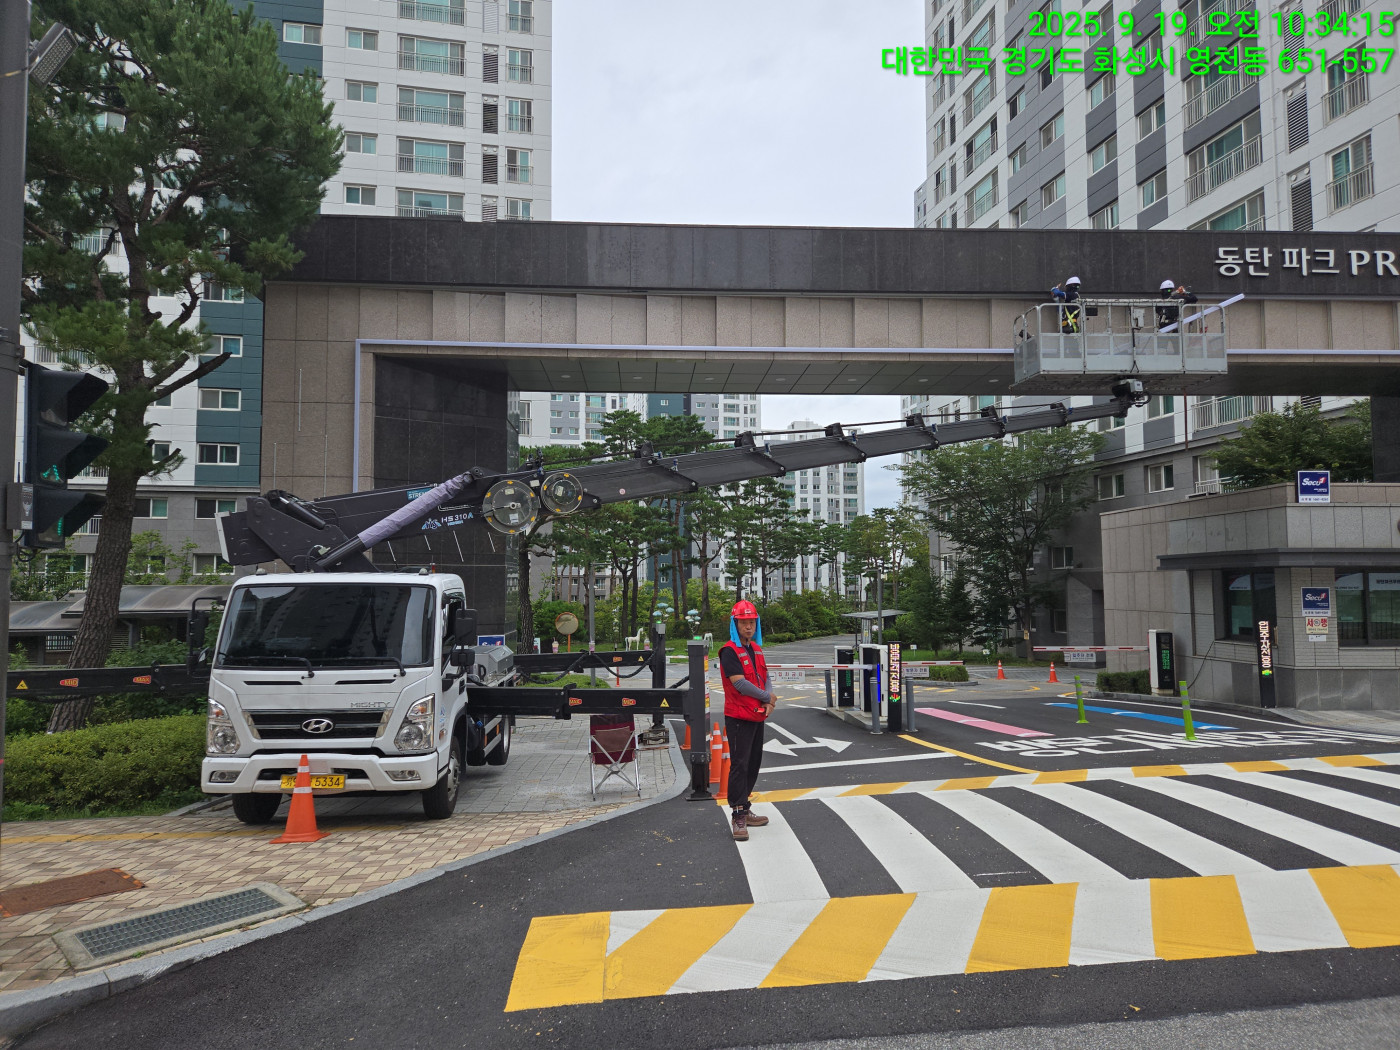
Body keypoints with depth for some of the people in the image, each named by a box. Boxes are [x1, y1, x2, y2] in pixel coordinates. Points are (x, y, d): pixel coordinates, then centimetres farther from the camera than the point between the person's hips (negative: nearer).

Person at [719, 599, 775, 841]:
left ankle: (744, 811, 24)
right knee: (739, 765, -8)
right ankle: (738, 818, -5)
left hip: (757, 716, 9)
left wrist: (769, 702, -7)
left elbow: (764, 678, 13)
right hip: (739, 717, -9)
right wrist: (767, 697, -9)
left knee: (753, 763, 14)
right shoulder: (730, 651, -14)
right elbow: (740, 684, -21)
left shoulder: (756, 649, 13)